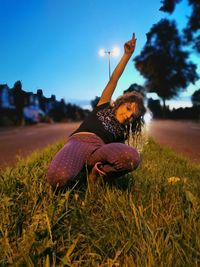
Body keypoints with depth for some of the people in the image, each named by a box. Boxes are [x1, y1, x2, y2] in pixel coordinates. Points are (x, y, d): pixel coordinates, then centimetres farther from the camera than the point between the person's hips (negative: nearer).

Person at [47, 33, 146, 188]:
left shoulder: (121, 132, 28)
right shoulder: (103, 107, 24)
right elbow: (113, 80, 16)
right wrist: (127, 55, 8)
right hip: (78, 141, -2)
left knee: (132, 157, -32)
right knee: (57, 178, -36)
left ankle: (91, 165, -12)